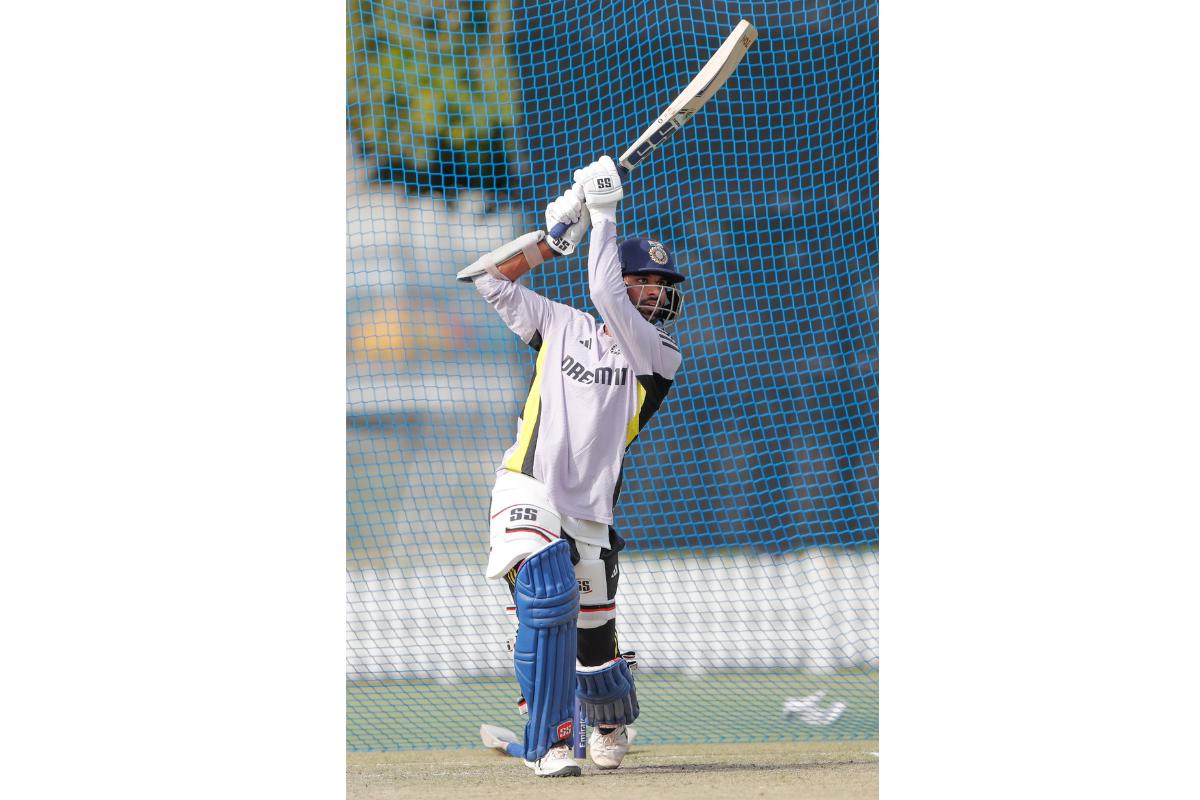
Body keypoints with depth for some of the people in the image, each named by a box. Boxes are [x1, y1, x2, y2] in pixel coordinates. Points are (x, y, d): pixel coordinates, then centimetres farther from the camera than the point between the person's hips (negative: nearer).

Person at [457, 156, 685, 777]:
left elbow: (607, 297, -13)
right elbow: (493, 283, 14)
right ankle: (549, 744, -23)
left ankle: (612, 727, 39)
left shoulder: (660, 354, 2)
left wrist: (604, 216, -8)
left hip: (589, 516, 1)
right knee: (547, 599, -25)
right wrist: (558, 233, 6)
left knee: (594, 642, 6)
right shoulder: (562, 325, 11)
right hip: (528, 494, -1)